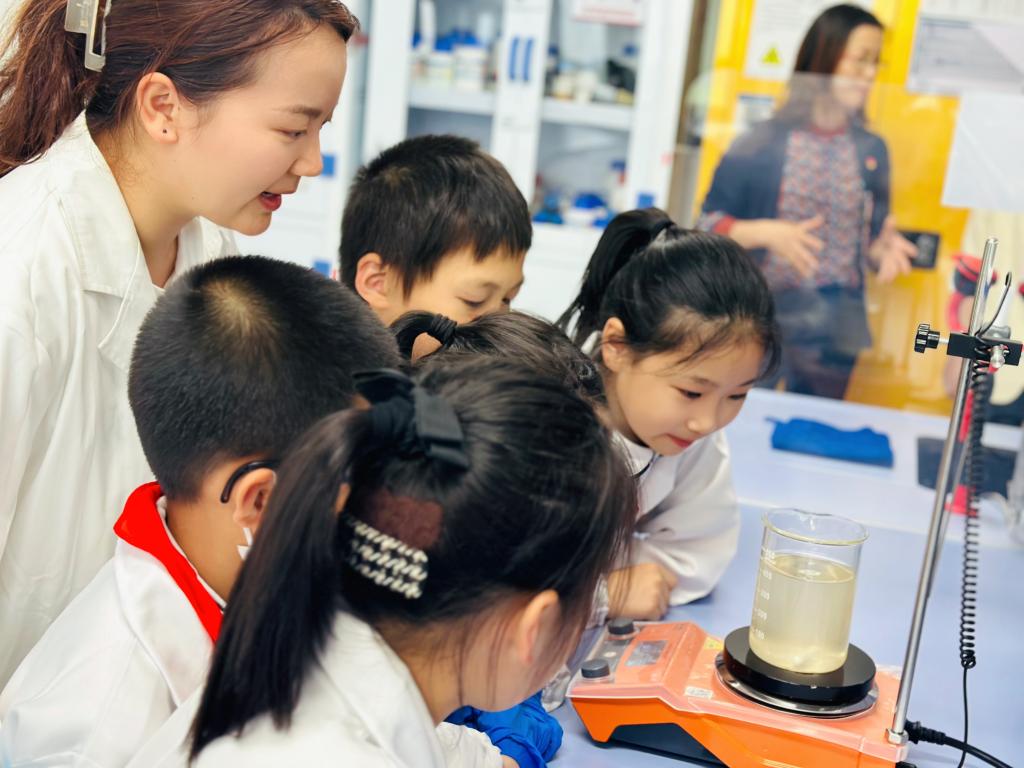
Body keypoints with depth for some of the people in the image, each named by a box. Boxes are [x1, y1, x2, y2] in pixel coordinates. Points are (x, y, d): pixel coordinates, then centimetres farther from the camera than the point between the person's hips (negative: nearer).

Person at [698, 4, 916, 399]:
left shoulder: (872, 150, 4)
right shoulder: (763, 141, -5)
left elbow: (869, 242, 10)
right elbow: (708, 224, -3)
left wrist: (884, 247, -12)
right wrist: (767, 233, -18)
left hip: (837, 327, 3)